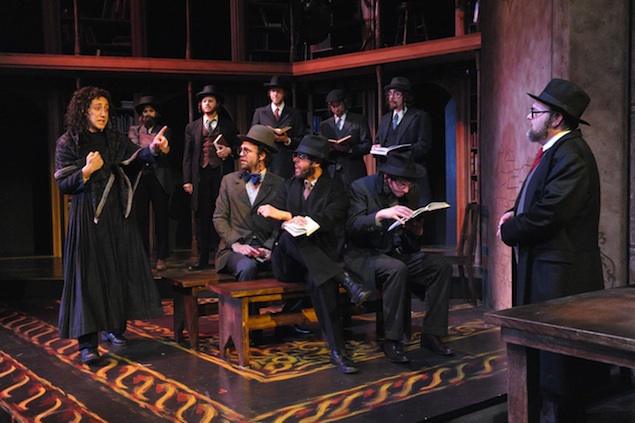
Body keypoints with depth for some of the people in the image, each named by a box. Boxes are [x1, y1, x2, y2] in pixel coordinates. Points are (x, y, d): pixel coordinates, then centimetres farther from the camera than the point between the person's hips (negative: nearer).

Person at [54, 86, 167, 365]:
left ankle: (113, 327, 23)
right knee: (89, 275, -6)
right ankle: (87, 342, -2)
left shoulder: (113, 138, 8)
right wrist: (87, 171, -20)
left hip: (116, 212, 4)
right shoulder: (68, 143, -3)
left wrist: (153, 148, -26)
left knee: (120, 270, 7)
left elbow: (136, 155, -6)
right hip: (87, 216, -4)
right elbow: (63, 185, -5)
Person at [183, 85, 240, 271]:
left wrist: (230, 150, -6)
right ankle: (203, 259, 5)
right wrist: (187, 180, 2)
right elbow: (187, 155, 10)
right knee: (202, 217, 1)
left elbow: (238, 146, 17)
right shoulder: (192, 127, 15)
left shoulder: (228, 125, 13)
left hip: (222, 174, -1)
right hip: (201, 176, 1)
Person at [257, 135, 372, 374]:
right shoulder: (288, 186, 17)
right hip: (286, 262, 3)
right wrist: (290, 223, -22)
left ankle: (338, 351, -35)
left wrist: (284, 215, -22)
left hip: (318, 260, -3)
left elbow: (324, 222, -15)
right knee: (290, 235, -33)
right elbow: (270, 219, 2)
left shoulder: (335, 192, 4)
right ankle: (345, 280, -40)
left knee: (320, 281, -38)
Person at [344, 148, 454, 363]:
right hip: (365, 255, -6)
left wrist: (417, 231, -13)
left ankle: (431, 334, -10)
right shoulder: (362, 187, -9)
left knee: (442, 266, -15)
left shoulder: (412, 192, 6)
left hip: (399, 254, 6)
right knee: (397, 269, -36)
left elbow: (413, 243, 12)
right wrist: (381, 215, -34)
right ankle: (391, 341, -26)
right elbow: (352, 227, -19)